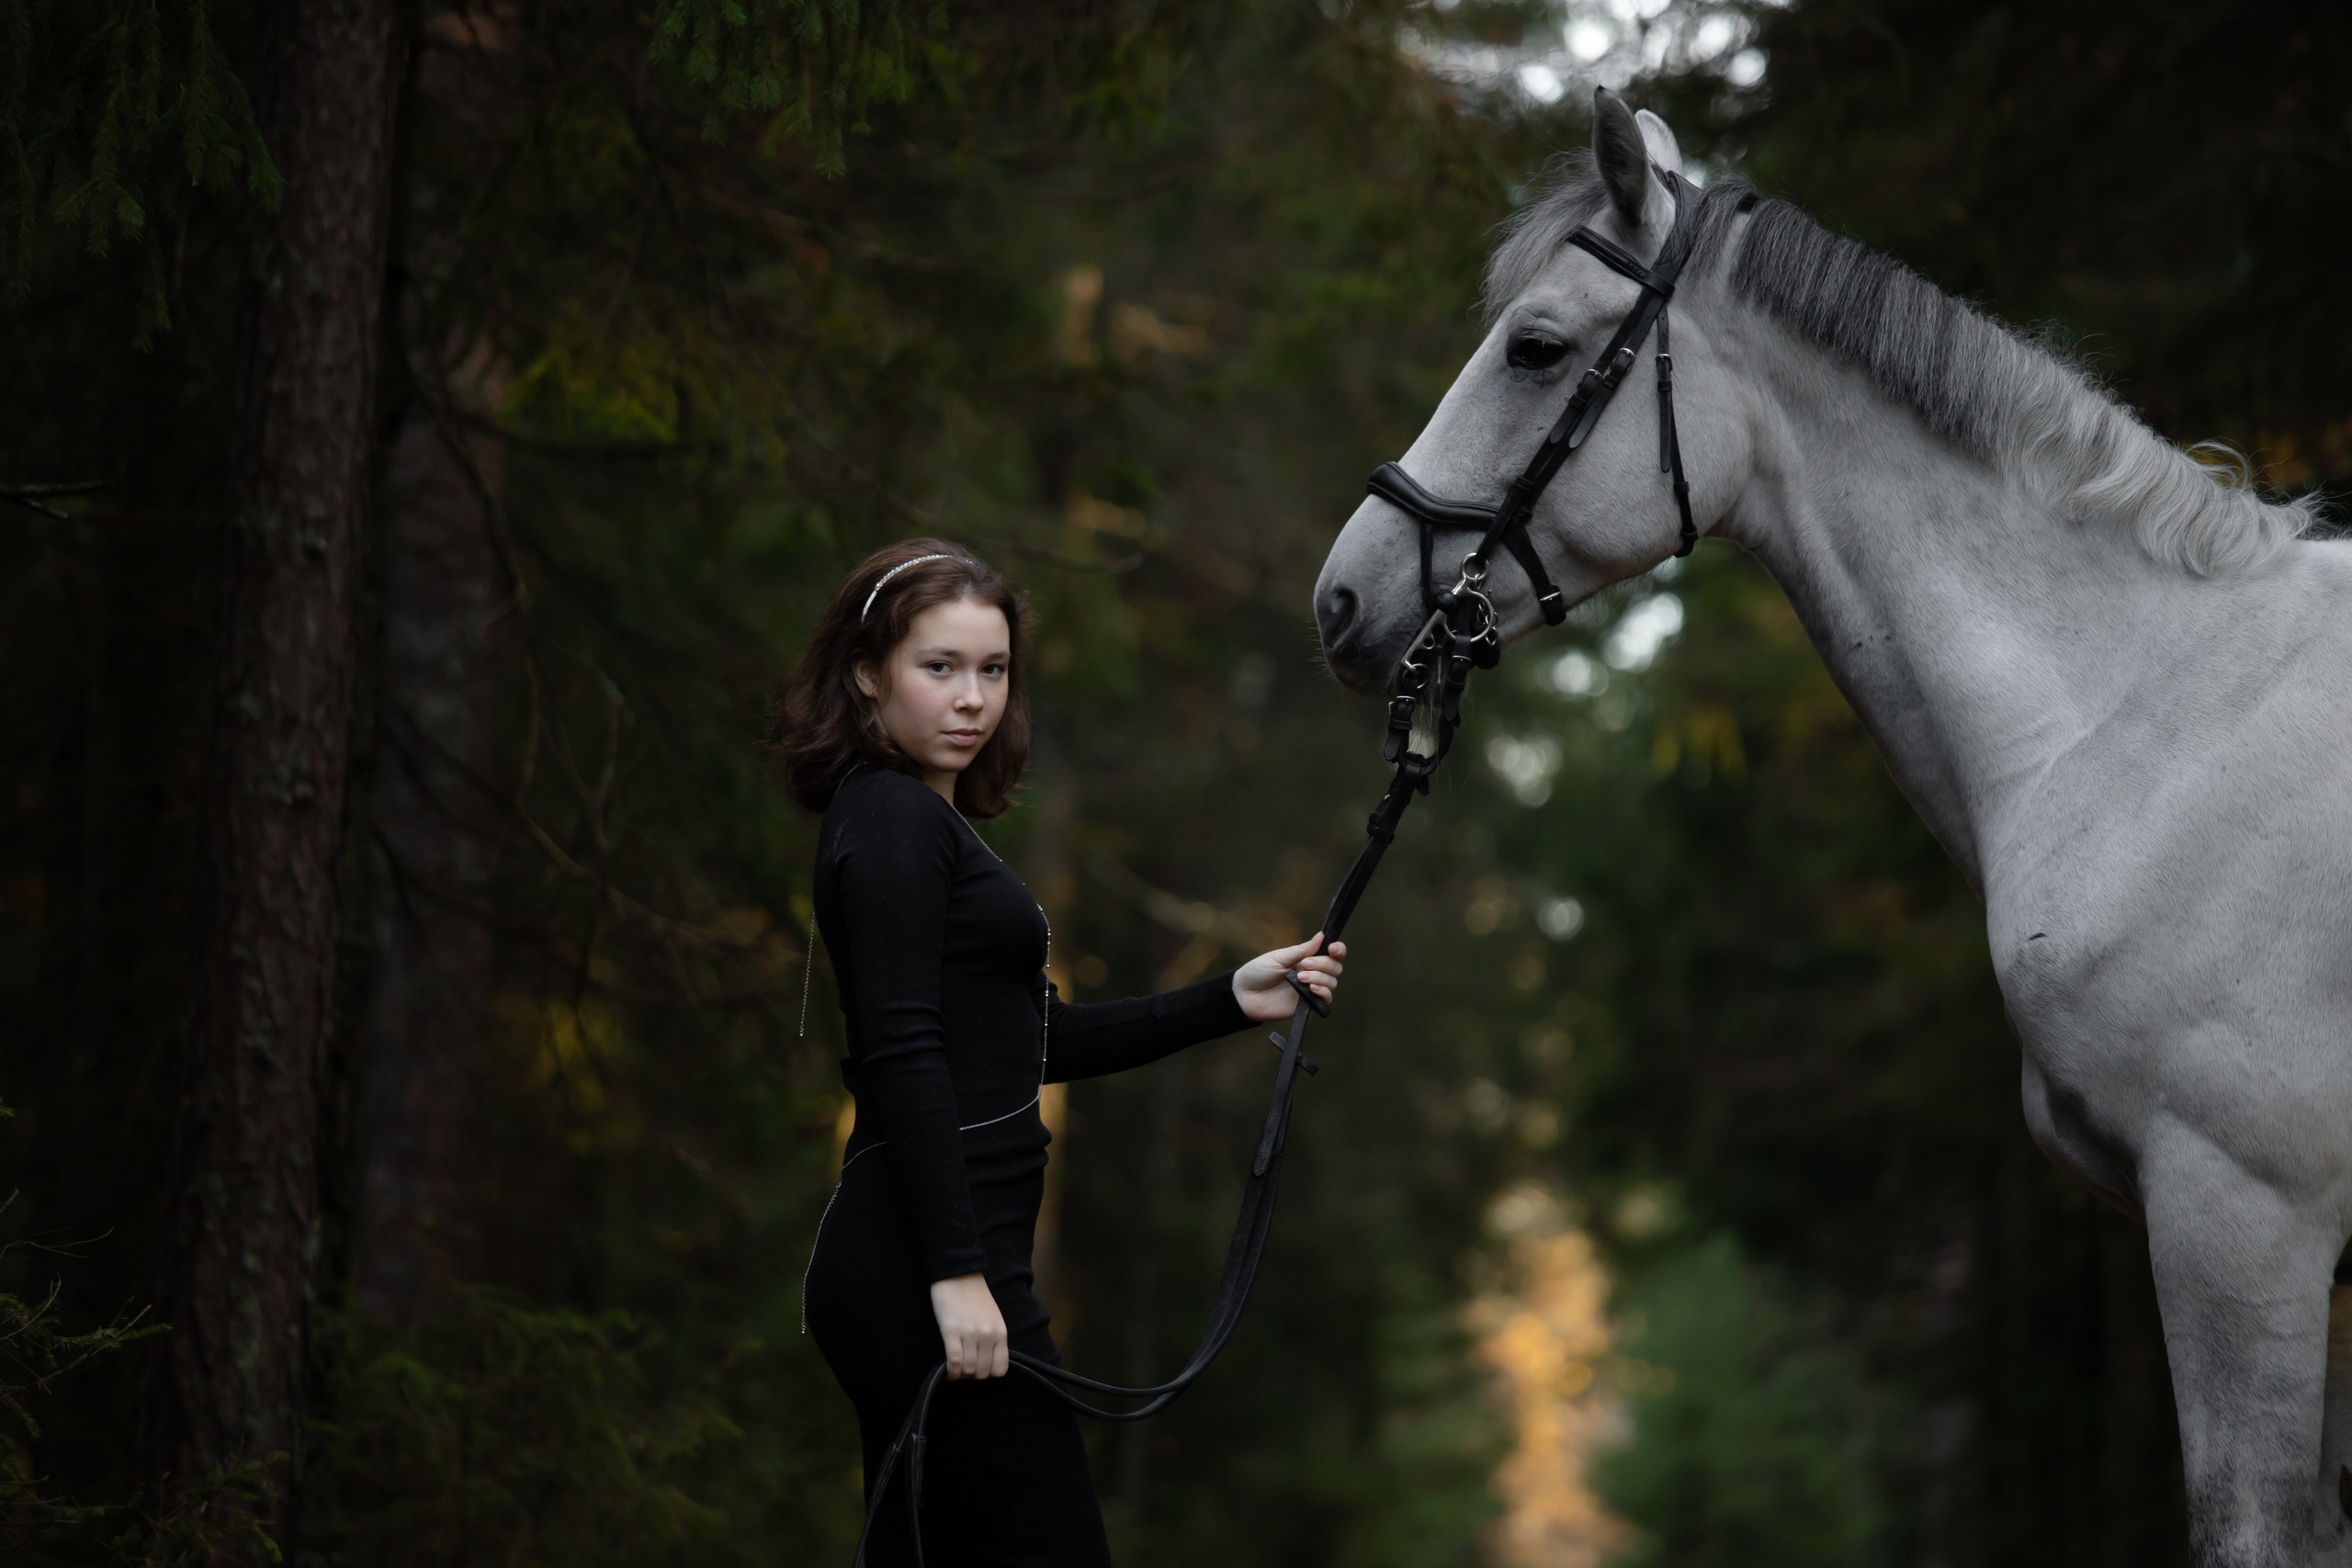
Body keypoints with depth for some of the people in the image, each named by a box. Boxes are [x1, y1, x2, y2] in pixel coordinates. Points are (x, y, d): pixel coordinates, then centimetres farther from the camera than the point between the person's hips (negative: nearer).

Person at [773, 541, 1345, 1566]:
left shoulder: (928, 824, 20)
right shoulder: (892, 820, -9)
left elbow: (1037, 1043, 24)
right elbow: (903, 1057, -19)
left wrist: (1230, 1001, 18)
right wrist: (957, 1274, -25)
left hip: (897, 1267, 10)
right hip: (919, 1274, -10)